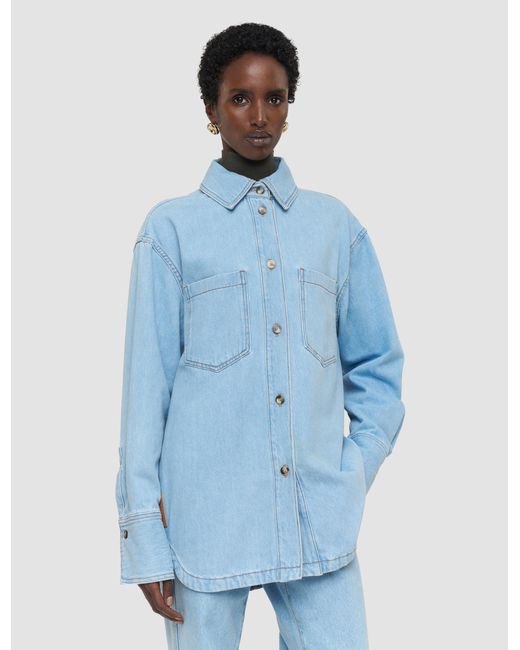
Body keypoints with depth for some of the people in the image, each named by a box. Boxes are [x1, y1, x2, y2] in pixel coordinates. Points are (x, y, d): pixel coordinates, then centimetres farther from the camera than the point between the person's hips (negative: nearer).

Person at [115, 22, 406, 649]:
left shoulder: (335, 225, 10)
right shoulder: (173, 227, 3)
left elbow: (378, 365, 16)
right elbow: (146, 381, 0)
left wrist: (356, 472, 3)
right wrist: (145, 537, -2)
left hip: (321, 521, 2)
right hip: (206, 521, -2)